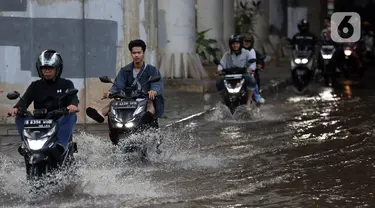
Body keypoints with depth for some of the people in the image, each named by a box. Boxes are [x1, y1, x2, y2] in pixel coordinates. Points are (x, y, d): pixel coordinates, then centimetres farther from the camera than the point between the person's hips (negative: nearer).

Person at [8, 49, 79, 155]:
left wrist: (73, 105, -32)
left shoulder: (66, 84, 12)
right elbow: (25, 99, 4)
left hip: (61, 120, -2)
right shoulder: (35, 86, 17)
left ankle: (61, 146, -47)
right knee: (20, 118, -22)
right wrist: (17, 108, -22)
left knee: (71, 115, -34)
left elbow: (73, 98, -5)